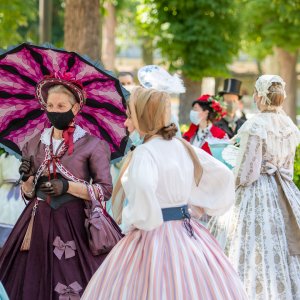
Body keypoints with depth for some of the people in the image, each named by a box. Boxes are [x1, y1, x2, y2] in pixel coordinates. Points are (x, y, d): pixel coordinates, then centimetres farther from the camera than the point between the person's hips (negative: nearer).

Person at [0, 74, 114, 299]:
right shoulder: (35, 144, 8)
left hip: (75, 221, -4)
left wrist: (67, 186, -16)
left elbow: (105, 190, -7)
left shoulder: (90, 144, -3)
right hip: (40, 220, 4)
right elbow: (28, 193, 13)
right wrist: (28, 178, -8)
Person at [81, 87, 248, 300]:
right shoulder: (184, 147, 7)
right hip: (187, 233, 8)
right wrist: (204, 206, 19)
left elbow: (142, 187, -36)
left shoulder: (145, 152, -15)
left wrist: (134, 221, -19)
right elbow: (223, 175, 13)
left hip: (154, 237, -8)